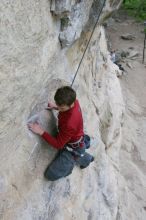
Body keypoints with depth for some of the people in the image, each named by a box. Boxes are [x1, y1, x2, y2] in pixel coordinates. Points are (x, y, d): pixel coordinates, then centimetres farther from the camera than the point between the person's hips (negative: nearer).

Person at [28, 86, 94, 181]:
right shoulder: (73, 101, -19)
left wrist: (41, 132, -32)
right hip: (75, 136, 8)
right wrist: (55, 107, -6)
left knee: (51, 174, -4)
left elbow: (58, 144, -29)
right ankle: (83, 139, 30)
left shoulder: (69, 123, -42)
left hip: (74, 148, -8)